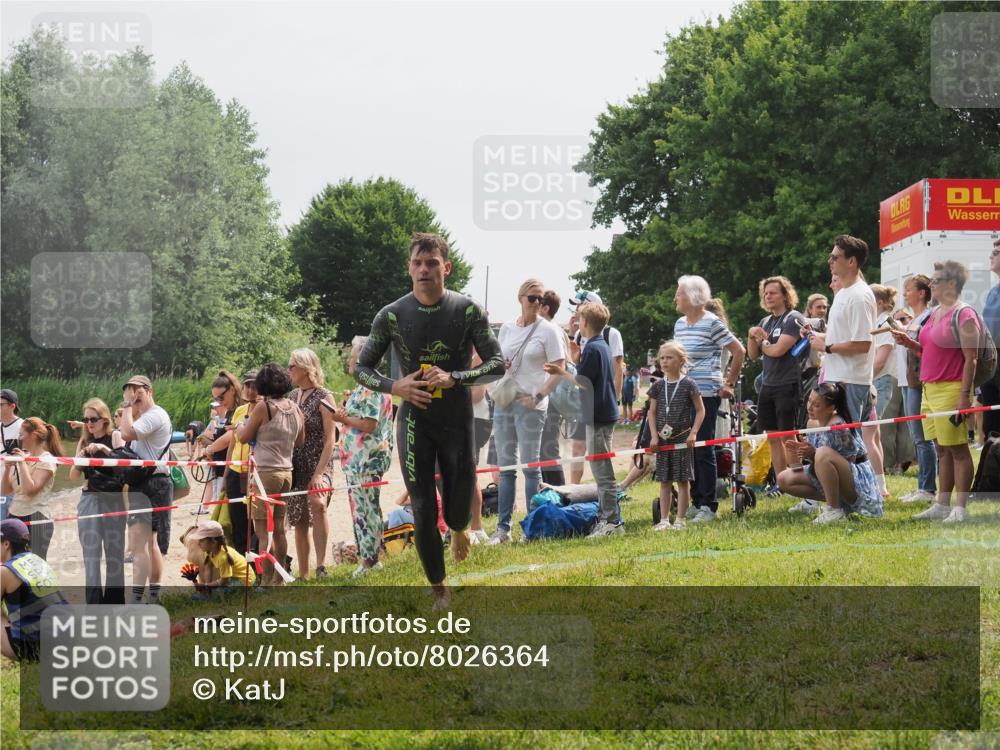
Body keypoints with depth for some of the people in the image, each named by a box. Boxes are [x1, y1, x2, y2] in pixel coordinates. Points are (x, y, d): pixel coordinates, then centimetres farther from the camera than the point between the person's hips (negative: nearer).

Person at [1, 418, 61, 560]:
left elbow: (30, 489, -19)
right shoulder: (23, 457, 13)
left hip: (36, 518, -7)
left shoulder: (46, 460, -7)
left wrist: (23, 462, -14)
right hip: (15, 517, 7)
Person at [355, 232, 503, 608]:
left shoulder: (468, 311, -8)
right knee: (423, 511, -2)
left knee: (458, 511, 5)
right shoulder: (391, 316, -6)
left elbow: (497, 364, -5)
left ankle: (458, 529, 44)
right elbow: (362, 369, 3)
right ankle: (439, 590, 14)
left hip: (457, 421, 0)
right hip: (414, 421, 0)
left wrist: (454, 378, -21)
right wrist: (395, 387, -16)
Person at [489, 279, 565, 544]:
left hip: (530, 405, -5)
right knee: (506, 467, 7)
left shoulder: (547, 330, -4)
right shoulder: (507, 328, 11)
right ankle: (503, 527, 11)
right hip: (503, 403, 5)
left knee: (530, 465, -3)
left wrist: (538, 396, -14)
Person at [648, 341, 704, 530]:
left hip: (682, 438, -3)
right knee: (664, 481, 6)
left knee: (683, 479, 0)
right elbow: (652, 412, 9)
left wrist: (693, 433, -10)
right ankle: (664, 519, 10)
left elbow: (700, 410, -2)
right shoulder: (658, 386, 6)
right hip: (663, 439, 3)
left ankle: (680, 520, 4)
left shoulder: (688, 385, -5)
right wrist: (654, 435, -1)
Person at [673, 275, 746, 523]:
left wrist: (729, 383, -6)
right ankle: (695, 502, 14)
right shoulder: (679, 324, 14)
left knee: (703, 449, -6)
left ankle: (708, 506, -1)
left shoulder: (712, 323, -8)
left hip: (706, 394, -7)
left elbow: (739, 351, -8)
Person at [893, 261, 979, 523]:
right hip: (930, 389, 9)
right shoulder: (935, 313, 17)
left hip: (951, 389, -9)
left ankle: (960, 509, -3)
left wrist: (965, 394, -19)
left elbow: (971, 359, -14)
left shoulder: (964, 315, -10)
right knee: (942, 450, 11)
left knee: (957, 449, -5)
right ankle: (942, 506, 14)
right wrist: (908, 343, 8)